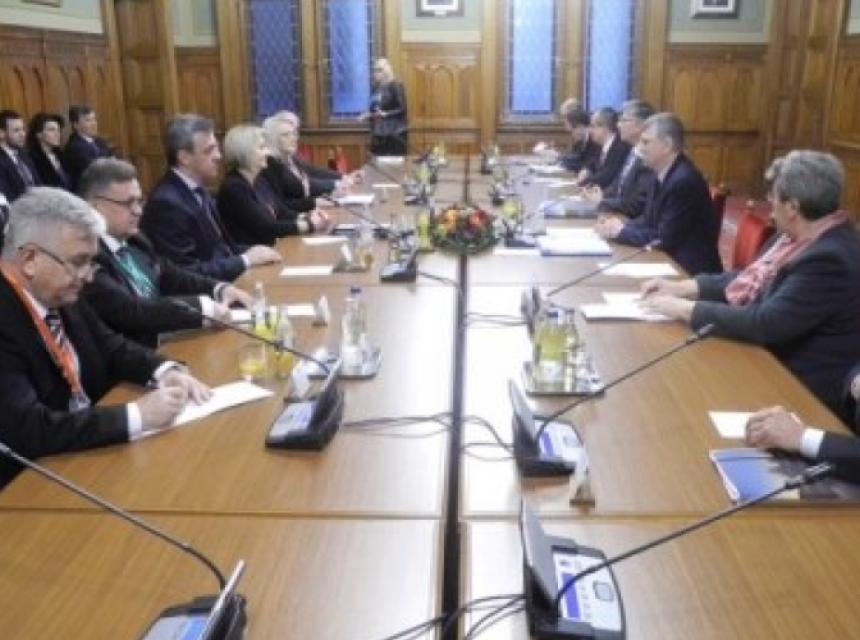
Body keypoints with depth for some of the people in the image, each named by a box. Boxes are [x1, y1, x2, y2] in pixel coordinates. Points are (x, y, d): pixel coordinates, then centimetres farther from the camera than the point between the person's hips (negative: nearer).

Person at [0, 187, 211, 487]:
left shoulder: (60, 296, -1)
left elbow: (109, 347, 12)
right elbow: (26, 430, -29)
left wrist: (165, 371, -6)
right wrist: (136, 415, -27)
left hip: (90, 445, 7)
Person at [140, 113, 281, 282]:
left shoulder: (196, 191, 9)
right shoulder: (167, 202, -18)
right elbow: (188, 274, -20)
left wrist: (251, 252, -3)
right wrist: (246, 260, -16)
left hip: (225, 282, 8)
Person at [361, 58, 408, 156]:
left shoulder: (396, 86, -7)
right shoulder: (376, 88, 12)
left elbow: (402, 109, -12)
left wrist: (385, 114, -22)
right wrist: (368, 115, 2)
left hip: (395, 133, -6)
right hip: (378, 134, 6)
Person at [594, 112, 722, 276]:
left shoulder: (684, 181, -22)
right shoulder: (663, 174, 6)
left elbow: (665, 239, -23)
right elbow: (650, 220, 11)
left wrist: (621, 231, -14)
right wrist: (621, 225, -7)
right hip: (669, 261, 8)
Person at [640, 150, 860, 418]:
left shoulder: (829, 258, -26)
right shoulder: (799, 235, 2)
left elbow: (766, 324, -28)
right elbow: (752, 282, 11)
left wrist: (685, 308, -22)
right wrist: (681, 287, 0)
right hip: (770, 359, 8)